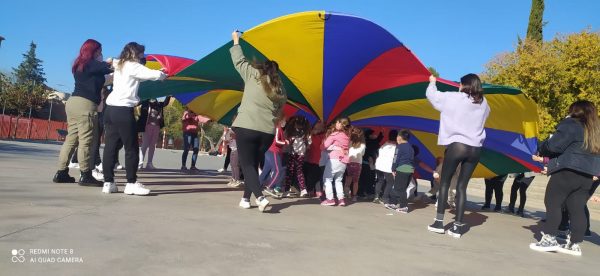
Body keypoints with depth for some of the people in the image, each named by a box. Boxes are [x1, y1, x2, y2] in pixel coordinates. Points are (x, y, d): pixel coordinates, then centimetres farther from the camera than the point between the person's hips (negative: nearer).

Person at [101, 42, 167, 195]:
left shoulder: (119, 65, 21)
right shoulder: (133, 66, -4)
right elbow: (154, 74, -11)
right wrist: (163, 75, 7)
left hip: (110, 109, 8)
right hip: (124, 111, -8)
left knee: (110, 146, 6)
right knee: (132, 148, -2)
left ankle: (108, 182, 8)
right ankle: (131, 183, -1)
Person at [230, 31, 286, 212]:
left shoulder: (253, 75, 4)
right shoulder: (280, 89, 15)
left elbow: (239, 61, 15)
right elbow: (278, 113, 16)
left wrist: (236, 41, 28)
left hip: (246, 128, -4)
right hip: (267, 132, 4)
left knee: (247, 165, -2)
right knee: (254, 164, 17)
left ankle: (260, 197, -17)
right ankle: (246, 199, 20)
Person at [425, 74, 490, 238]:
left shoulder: (452, 98, -3)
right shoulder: (483, 103, 10)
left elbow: (431, 94, 7)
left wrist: (432, 82, 28)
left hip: (456, 146, -4)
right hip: (475, 149, 4)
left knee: (445, 183, 8)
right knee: (462, 186, 6)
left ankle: (439, 222, 7)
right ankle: (458, 226, 6)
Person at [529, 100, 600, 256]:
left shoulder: (571, 125, -9)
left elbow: (554, 145, -12)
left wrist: (541, 150, 5)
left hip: (567, 171, -8)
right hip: (587, 175, 8)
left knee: (552, 203, -1)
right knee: (577, 209, 8)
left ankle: (549, 238, -4)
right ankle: (575, 244, 9)